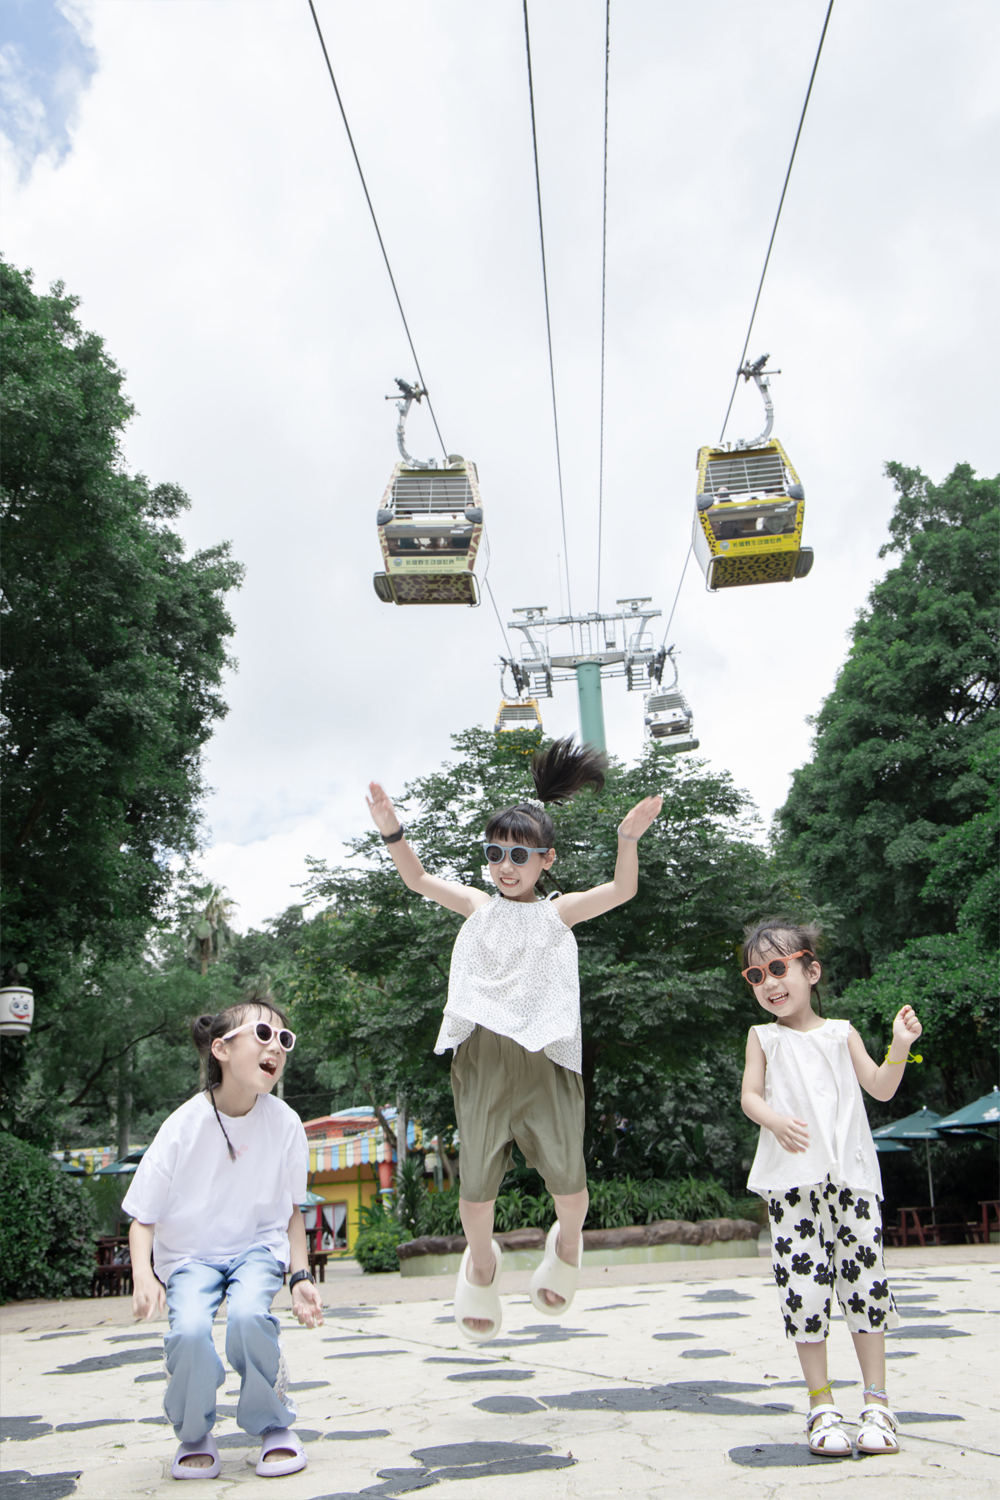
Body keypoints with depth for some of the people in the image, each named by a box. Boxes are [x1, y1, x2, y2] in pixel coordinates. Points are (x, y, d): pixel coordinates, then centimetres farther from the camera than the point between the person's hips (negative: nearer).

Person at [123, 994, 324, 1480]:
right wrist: (143, 1275, -25)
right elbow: (143, 1219, -7)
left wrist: (300, 1276, -7)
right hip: (189, 1253, 0)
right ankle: (194, 1437, 3)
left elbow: (290, 1211, 4)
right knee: (189, 1329, -30)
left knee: (248, 1315, -31)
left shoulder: (284, 1124, -10)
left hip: (258, 1246, 1)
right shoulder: (183, 1127, -17)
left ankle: (275, 1428, -3)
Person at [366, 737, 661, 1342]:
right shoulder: (480, 907, 10)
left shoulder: (557, 913, 6)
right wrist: (393, 831, -15)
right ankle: (482, 1266, 34)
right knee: (477, 1185, 5)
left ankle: (566, 1247, 37)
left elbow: (621, 891, -7)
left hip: (545, 1062, -1)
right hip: (482, 1058, 1)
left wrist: (629, 839, -23)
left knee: (568, 1182, 3)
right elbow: (419, 879, 1)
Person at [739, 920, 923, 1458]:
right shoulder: (764, 1038, 11)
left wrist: (899, 1047, -4)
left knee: (864, 1278, -1)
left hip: (851, 1174, 1)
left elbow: (880, 1089, 12)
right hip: (793, 1180, -1)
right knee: (803, 1283, -5)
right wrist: (775, 1120, -17)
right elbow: (750, 1095, 4)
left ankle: (876, 1403, 10)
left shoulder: (842, 1033, 13)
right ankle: (822, 1406, 6)